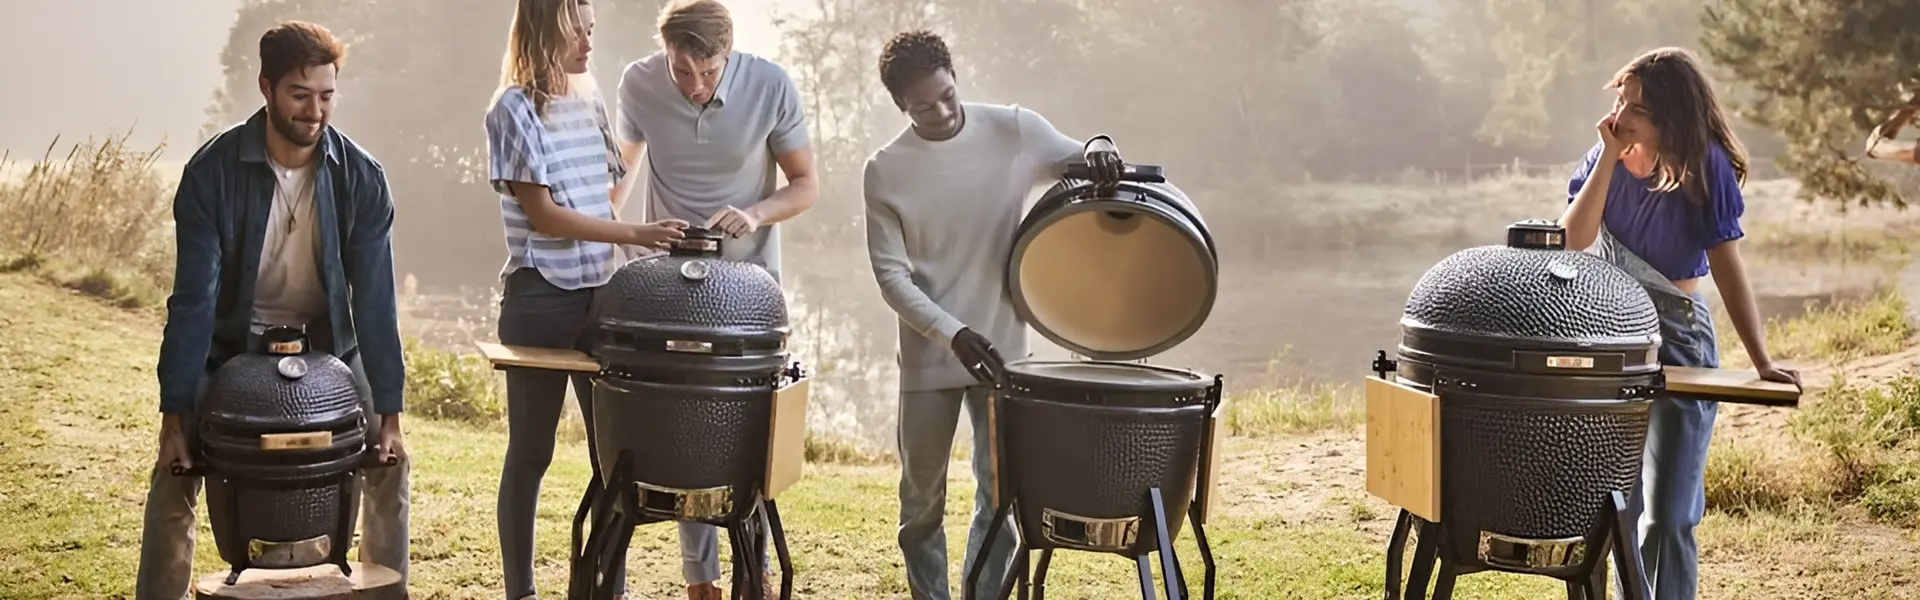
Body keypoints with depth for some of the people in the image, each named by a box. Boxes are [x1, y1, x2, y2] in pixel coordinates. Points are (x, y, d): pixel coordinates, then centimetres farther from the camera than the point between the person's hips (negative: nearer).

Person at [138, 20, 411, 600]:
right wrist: (174, 414, -23)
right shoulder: (212, 170, -20)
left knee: (389, 463, -7)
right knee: (173, 477, -12)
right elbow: (194, 296, -20)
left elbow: (374, 296, -14)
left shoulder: (361, 178, -15)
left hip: (327, 348, 1)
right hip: (229, 349, -1)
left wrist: (389, 411, -18)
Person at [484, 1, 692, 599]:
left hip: (601, 295, 6)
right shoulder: (515, 108, -7)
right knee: (531, 453, 3)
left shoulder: (589, 102, 12)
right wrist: (635, 235, -18)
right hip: (540, 300, -6)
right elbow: (543, 214, -13)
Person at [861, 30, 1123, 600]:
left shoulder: (1014, 130, -5)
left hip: (1003, 351, 0)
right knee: (921, 501, 10)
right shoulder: (885, 171, -6)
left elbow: (1080, 163, 6)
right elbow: (891, 274, -6)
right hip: (928, 356, 0)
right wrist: (953, 333, -20)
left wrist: (1097, 151, -20)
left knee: (1001, 496, 2)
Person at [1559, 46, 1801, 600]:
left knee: (1666, 516, -7)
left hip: (1676, 343, -4)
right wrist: (1610, 157, -18)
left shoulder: (1704, 169, -12)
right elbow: (1572, 241, -15)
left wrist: (1762, 362, -18)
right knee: (1619, 509, 12)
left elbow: (1728, 268, -13)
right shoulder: (1607, 157, -2)